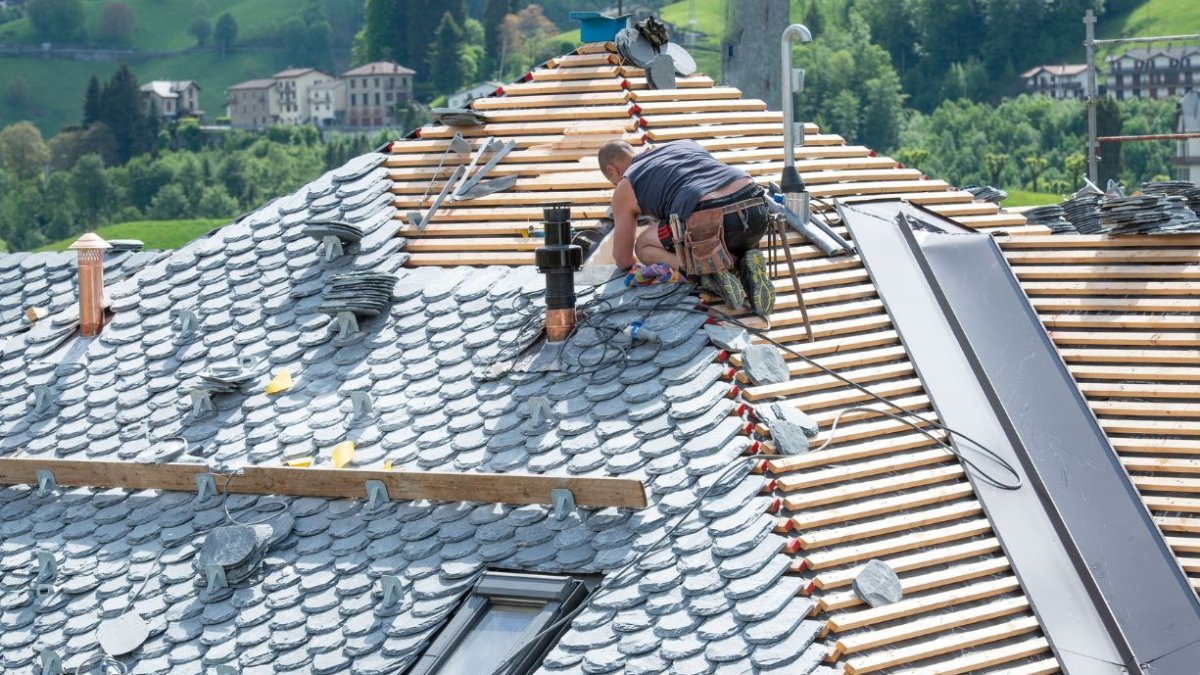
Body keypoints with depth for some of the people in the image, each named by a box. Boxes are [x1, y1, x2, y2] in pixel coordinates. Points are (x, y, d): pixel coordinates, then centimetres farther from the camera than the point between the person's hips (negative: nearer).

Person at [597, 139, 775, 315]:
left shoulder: (625, 188, 19)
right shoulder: (685, 144, 34)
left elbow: (624, 262, 24)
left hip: (711, 222, -5)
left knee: (643, 247, 21)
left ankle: (710, 271, -2)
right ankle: (747, 263, 6)